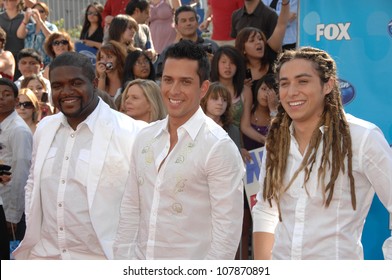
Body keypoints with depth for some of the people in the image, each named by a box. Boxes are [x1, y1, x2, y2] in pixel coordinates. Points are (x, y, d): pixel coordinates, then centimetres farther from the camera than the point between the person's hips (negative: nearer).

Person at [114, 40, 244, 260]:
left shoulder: (220, 146, -14)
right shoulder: (144, 138, 5)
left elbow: (227, 230, -14)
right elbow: (131, 208, 9)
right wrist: (123, 259, 4)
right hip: (141, 265, 5)